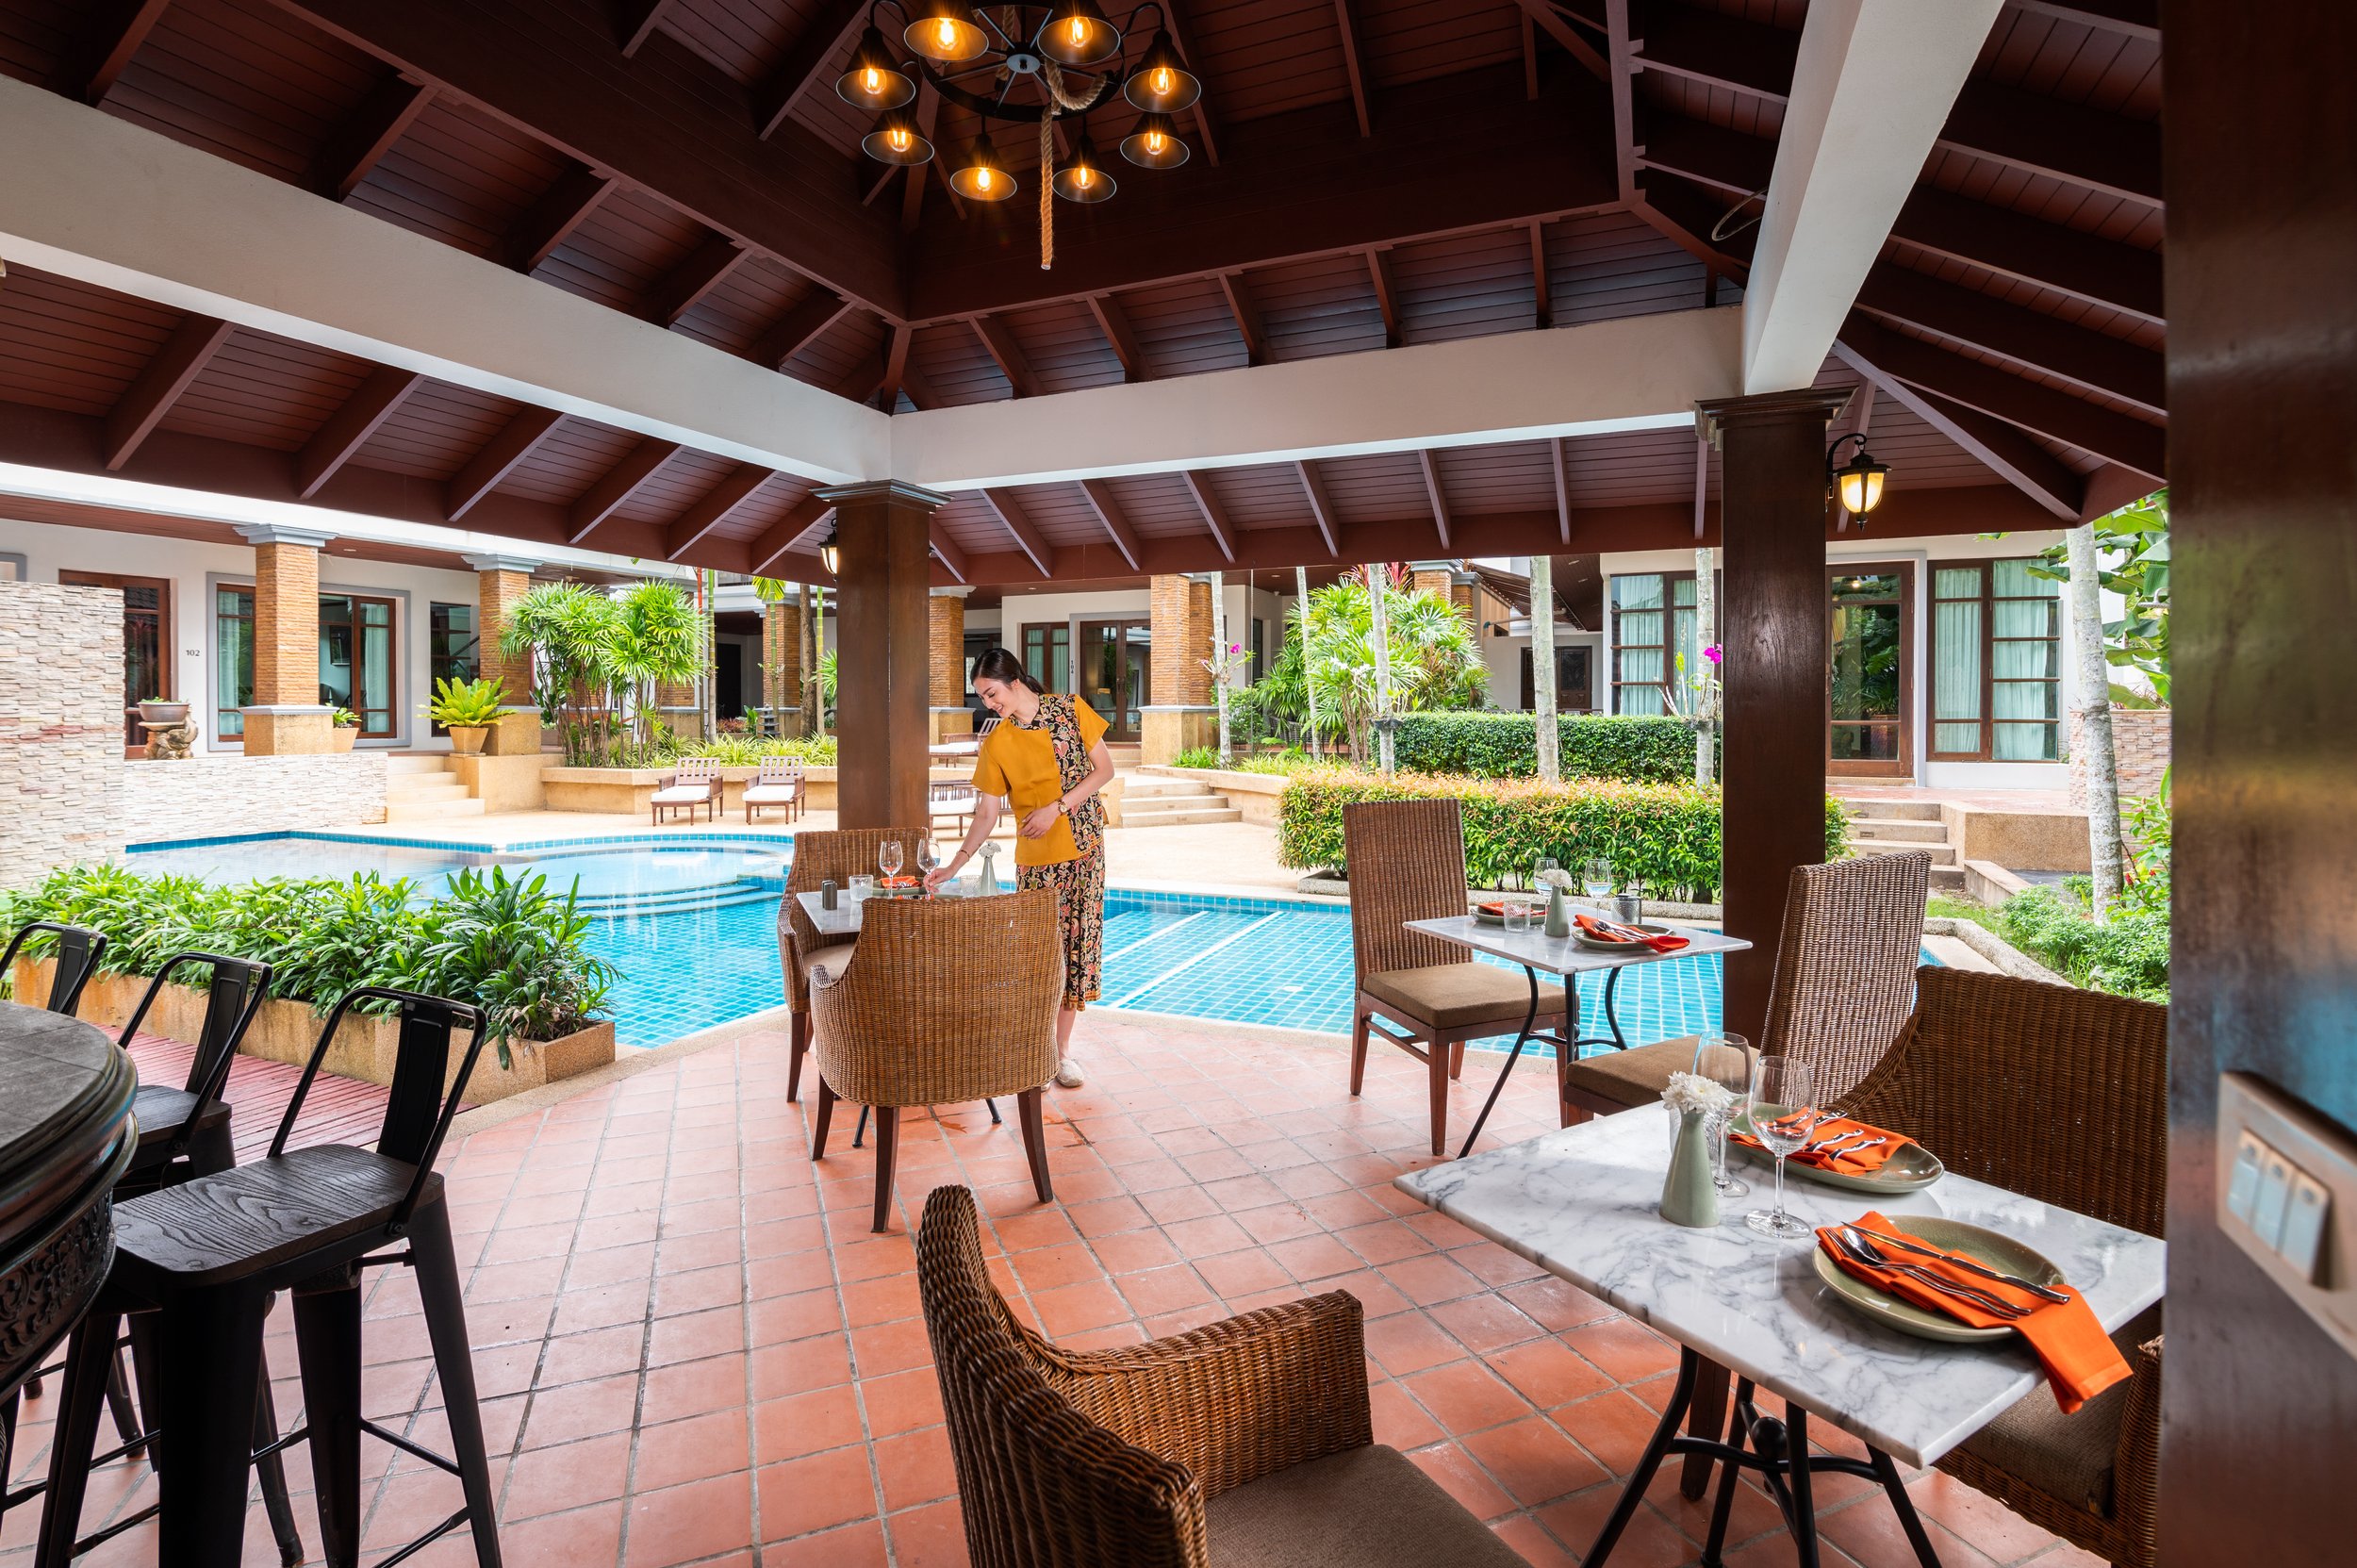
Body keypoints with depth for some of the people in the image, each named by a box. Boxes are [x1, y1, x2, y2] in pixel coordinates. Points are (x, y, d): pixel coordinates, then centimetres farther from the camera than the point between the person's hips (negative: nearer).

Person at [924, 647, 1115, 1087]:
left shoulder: (1070, 709, -4)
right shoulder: (996, 743, -1)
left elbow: (1104, 769, -4)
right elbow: (987, 812, 0)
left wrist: (1057, 807, -14)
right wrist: (956, 862, -10)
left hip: (1085, 847, 0)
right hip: (1036, 857, 0)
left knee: (1078, 942, 5)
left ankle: (1062, 1049, 16)